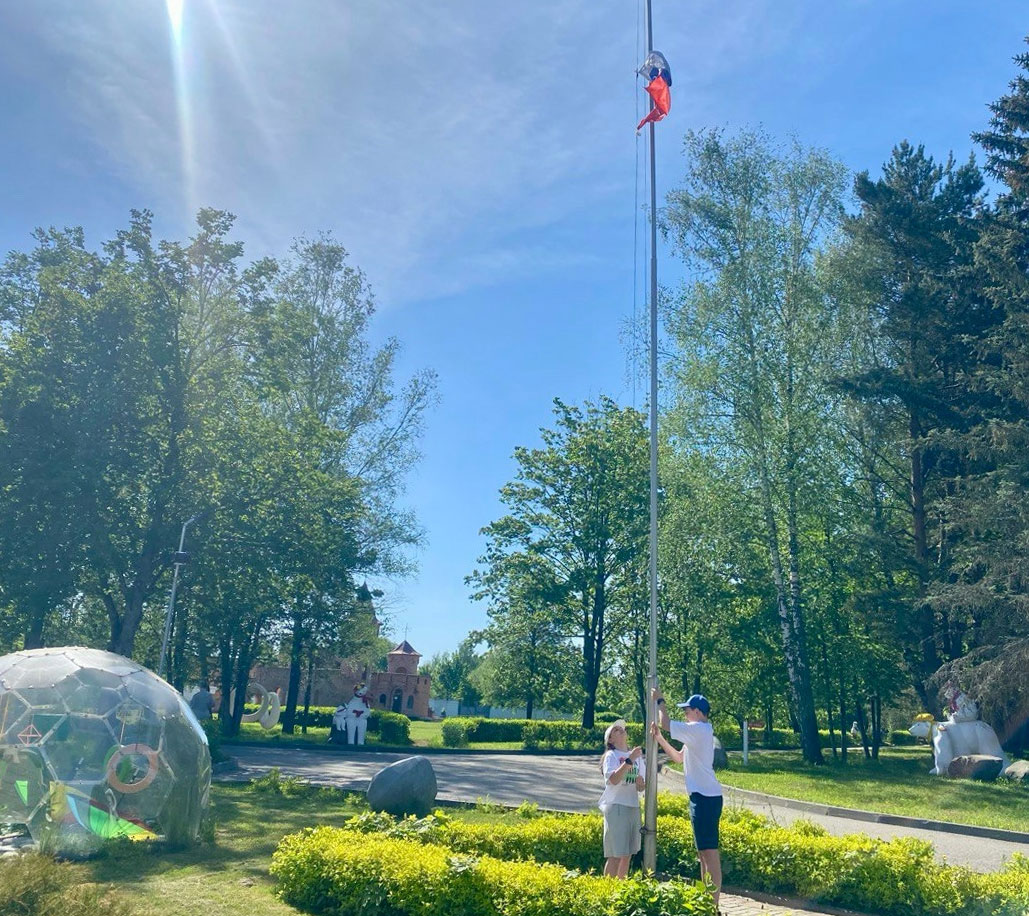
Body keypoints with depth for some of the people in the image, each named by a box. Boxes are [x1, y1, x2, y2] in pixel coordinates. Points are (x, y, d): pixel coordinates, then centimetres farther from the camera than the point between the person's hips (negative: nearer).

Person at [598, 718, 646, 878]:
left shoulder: (637, 756, 14)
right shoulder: (611, 755, -4)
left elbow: (642, 787, 16)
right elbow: (614, 779, -20)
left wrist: (640, 784, -7)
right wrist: (629, 761, -26)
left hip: (633, 807, 6)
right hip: (616, 807, -6)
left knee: (628, 854, 10)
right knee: (616, 854, -7)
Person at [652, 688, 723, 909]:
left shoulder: (698, 729, -14)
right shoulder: (699, 732, 18)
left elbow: (665, 723, -15)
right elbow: (679, 757, 24)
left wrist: (660, 701, 1)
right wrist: (659, 738, 16)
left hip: (705, 796, -11)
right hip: (704, 796, 11)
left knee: (709, 851, -9)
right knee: (703, 850, 16)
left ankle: (713, 904, -8)